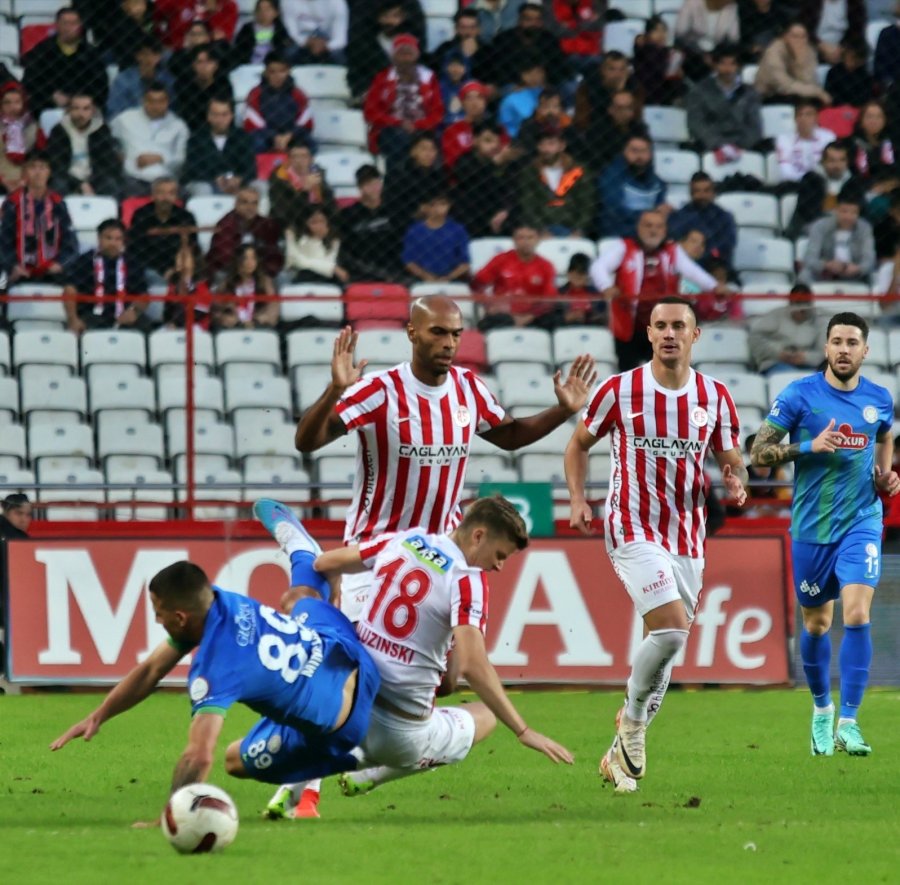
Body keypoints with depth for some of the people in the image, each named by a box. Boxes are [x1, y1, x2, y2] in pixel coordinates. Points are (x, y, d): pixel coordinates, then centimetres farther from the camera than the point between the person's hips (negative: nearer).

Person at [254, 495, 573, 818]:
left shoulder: (402, 540, 3)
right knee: (485, 714, 24)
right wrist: (524, 732, -21)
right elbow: (471, 665, -24)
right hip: (403, 734, -5)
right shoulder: (468, 579, -14)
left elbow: (325, 564, 14)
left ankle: (292, 788, 6)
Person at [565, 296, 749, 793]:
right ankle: (633, 718, 1)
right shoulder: (619, 390, -5)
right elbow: (579, 443, 9)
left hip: (687, 538, 4)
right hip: (632, 529, -4)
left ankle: (621, 754, 24)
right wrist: (577, 500, -5)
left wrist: (736, 483, -12)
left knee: (663, 643, 8)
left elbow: (732, 461, 11)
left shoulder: (715, 397, 3)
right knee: (672, 628, -22)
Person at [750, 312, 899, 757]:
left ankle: (848, 723, -14)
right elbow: (758, 453, -8)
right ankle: (821, 708, 35)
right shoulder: (799, 394, -7)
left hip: (861, 521, 1)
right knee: (816, 624, 10)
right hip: (812, 526, -1)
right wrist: (810, 446, -22)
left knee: (857, 614, -17)